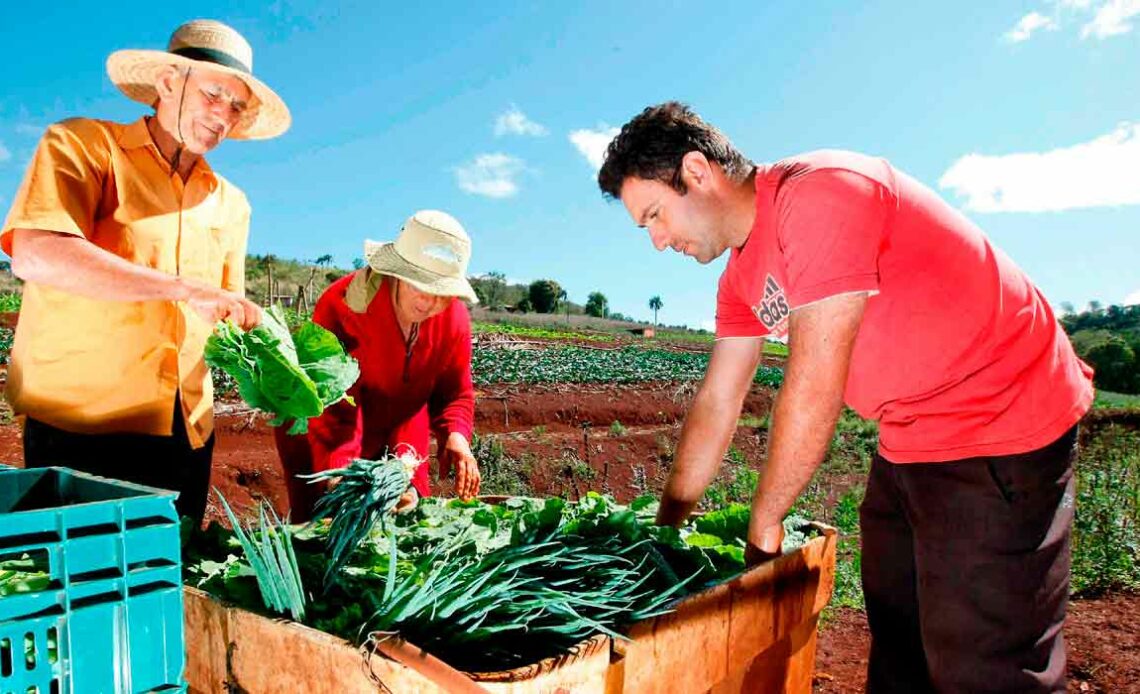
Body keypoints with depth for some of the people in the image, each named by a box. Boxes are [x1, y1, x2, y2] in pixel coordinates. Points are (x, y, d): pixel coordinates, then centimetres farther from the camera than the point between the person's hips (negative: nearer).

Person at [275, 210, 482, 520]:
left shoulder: (455, 319, -16)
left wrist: (456, 436, -28)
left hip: (398, 437, 5)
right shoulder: (343, 307, -31)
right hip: (318, 439, -4)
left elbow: (455, 393, -6)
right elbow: (334, 408, -35)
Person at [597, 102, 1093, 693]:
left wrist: (763, 525, -12)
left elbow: (814, 390, -25)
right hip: (910, 439, 9)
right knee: (897, 646, 16)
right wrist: (666, 526, 9)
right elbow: (714, 405, 8)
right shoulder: (742, 277, 5)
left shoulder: (819, 192, -24)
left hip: (1002, 423, -8)